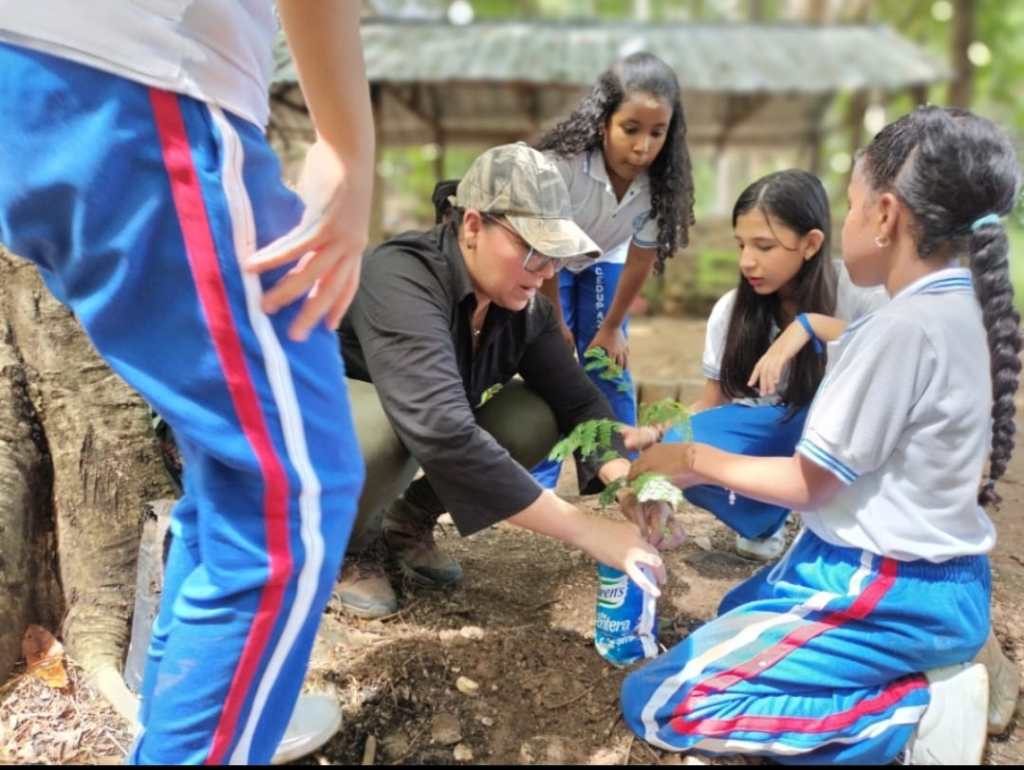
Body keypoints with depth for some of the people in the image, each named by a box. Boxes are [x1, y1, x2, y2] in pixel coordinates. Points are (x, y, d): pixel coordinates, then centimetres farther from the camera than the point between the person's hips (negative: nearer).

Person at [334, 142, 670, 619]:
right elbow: (443, 432, -48)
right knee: (384, 428, -38)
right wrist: (585, 531, -48)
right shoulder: (401, 281, -37)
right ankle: (350, 548, -6)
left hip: (419, 427, 6)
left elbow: (575, 399, -14)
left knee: (535, 419, -17)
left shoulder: (522, 304, -14)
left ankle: (408, 523, 5)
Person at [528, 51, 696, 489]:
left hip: (604, 261, 3)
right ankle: (538, 478, -2)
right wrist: (555, 322, -15)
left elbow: (641, 257, -12)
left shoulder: (659, 183, -26)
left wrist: (611, 327, -5)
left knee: (611, 367, -1)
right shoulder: (562, 163, -38)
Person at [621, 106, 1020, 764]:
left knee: (657, 706, -10)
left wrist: (695, 460, -2)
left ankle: (919, 713, -7)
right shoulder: (963, 309, 3)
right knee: (737, 613, 32)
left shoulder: (901, 327, -24)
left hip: (885, 589, -9)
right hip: (933, 576, 10)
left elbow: (807, 484, -16)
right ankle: (934, 671, 12)